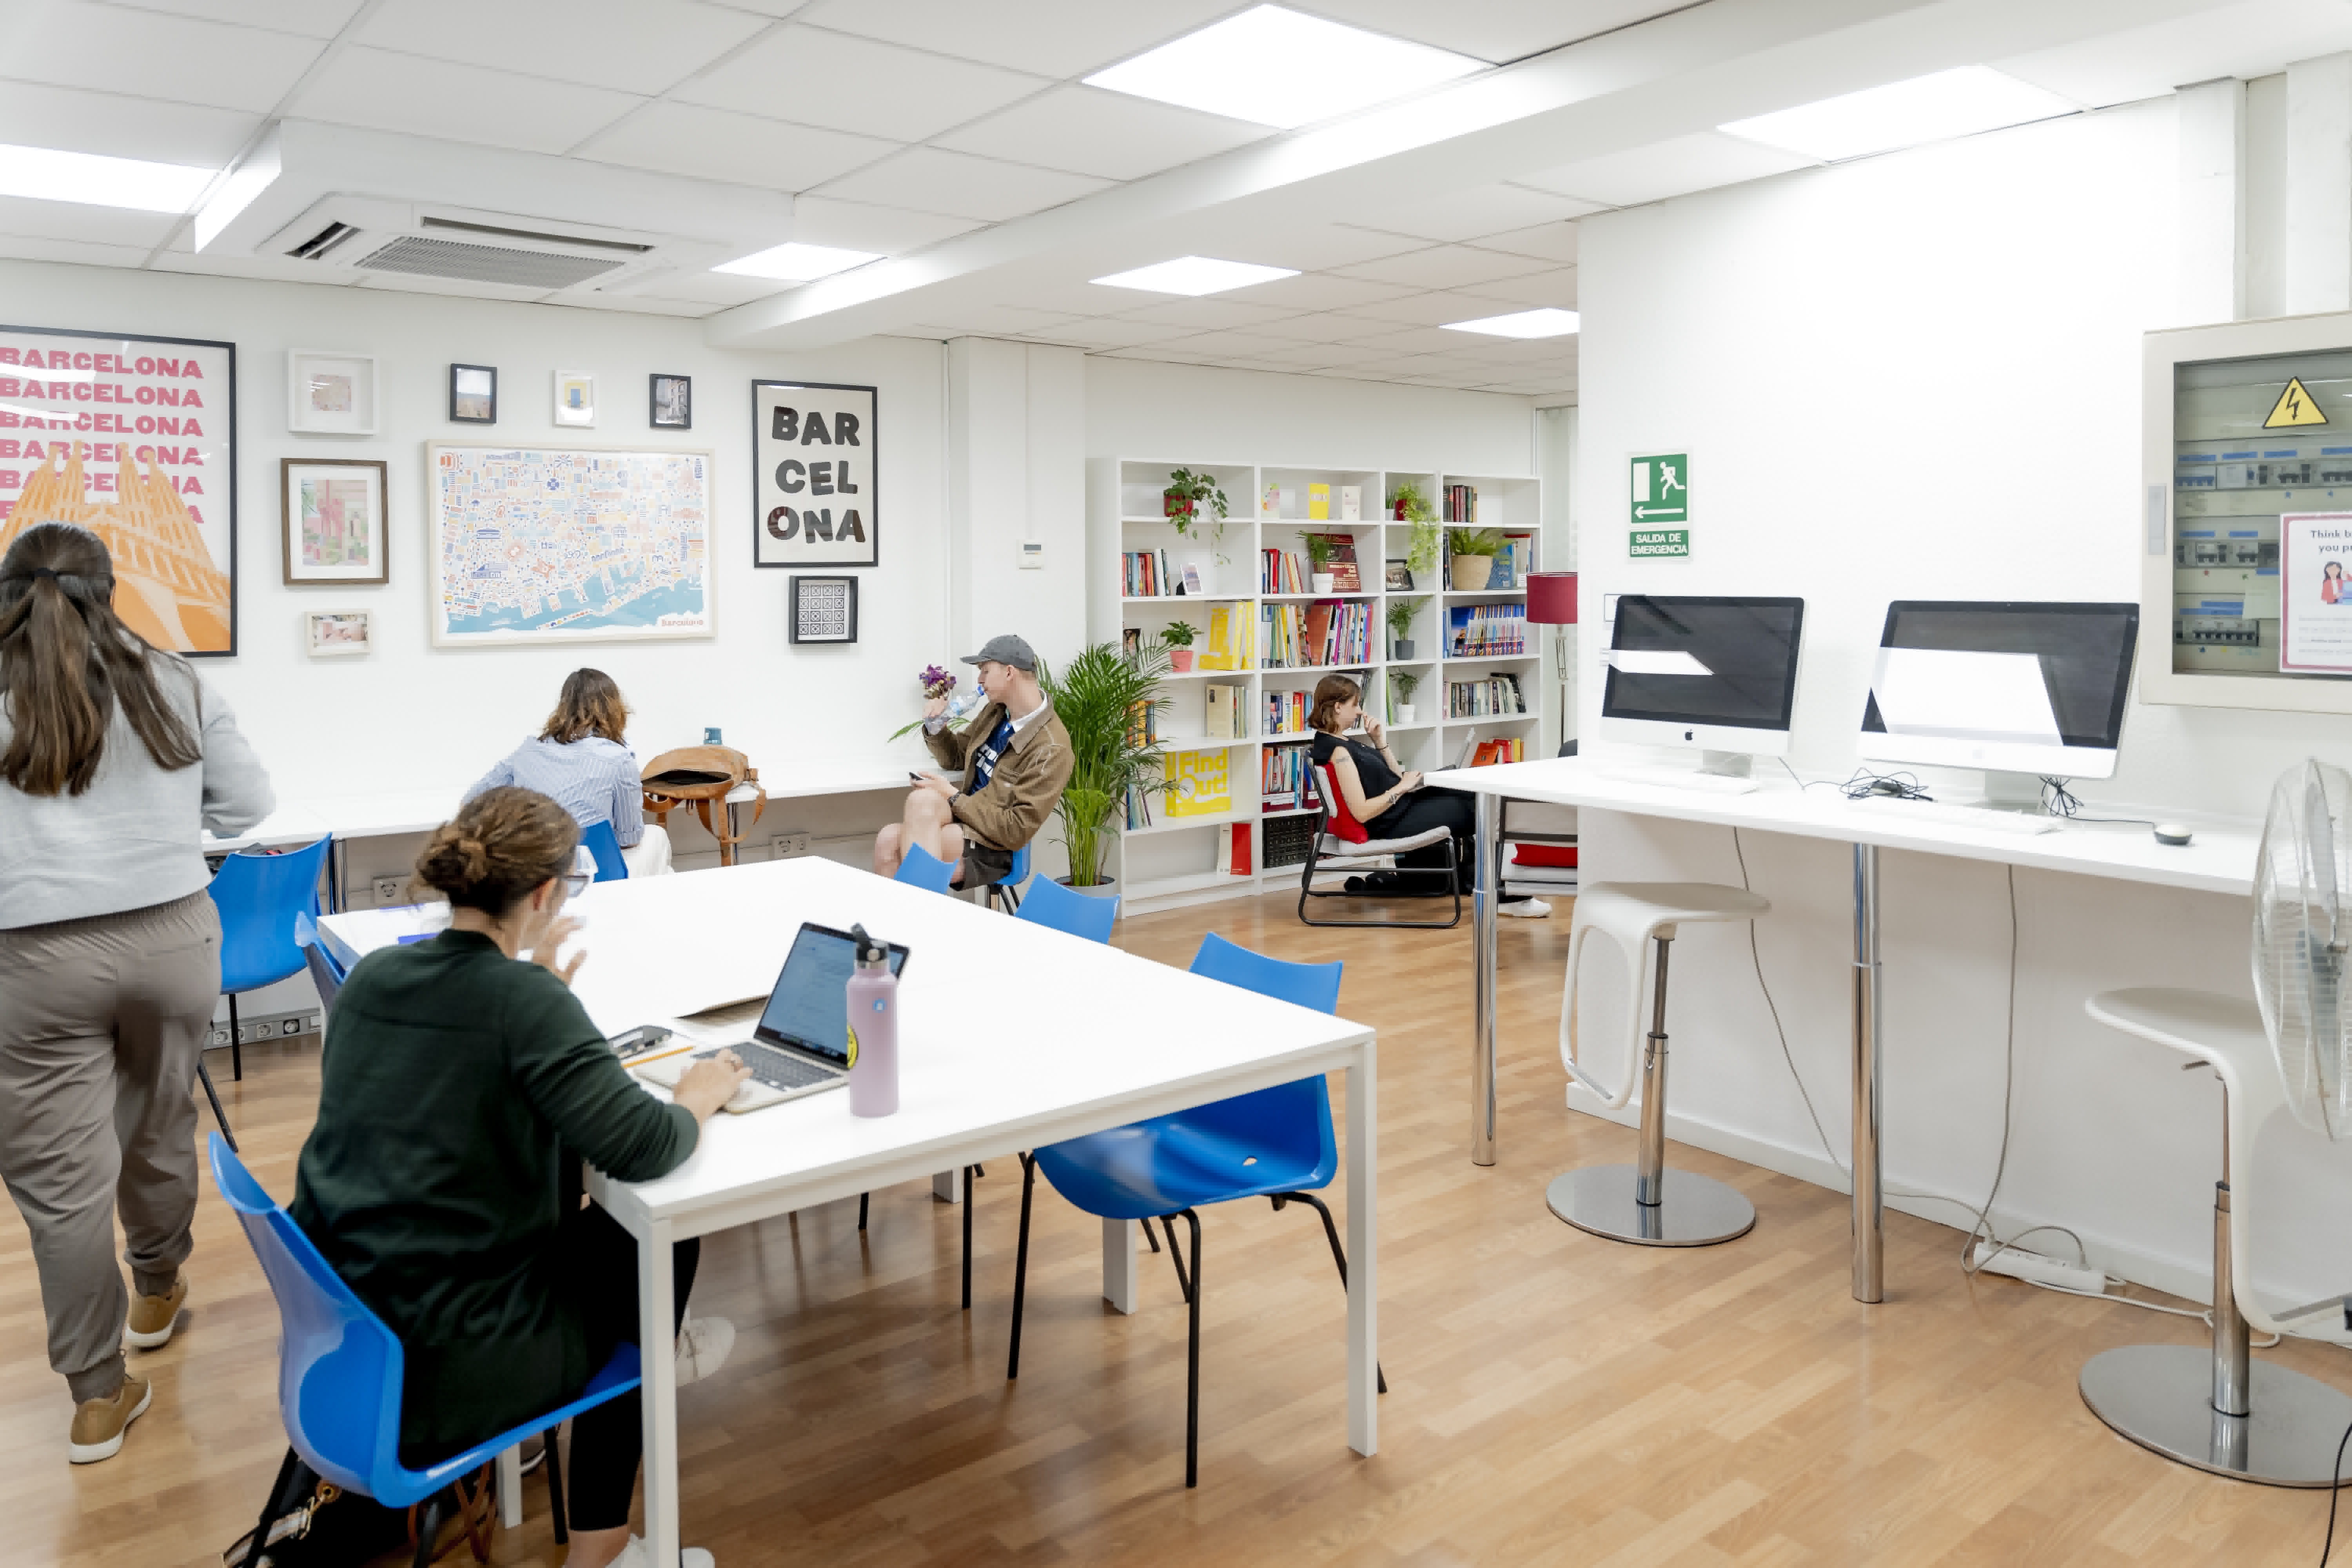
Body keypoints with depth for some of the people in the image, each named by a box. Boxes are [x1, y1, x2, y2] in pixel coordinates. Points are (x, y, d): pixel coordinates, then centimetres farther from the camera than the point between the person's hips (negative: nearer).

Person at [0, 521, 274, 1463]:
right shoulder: (174, 686, 4)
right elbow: (248, 804, 7)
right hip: (170, 935, 2)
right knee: (158, 1129, 20)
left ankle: (98, 1395, 12)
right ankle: (157, 1291, 43)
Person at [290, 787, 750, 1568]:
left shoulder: (371, 975, 1)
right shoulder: (526, 1002, -21)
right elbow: (641, 1149, -24)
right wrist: (699, 1098, -5)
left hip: (333, 1326, 8)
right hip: (435, 1371, -7)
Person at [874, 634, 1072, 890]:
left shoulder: (1051, 749, -16)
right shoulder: (995, 712, 11)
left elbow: (1017, 831, -18)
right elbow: (955, 758, 28)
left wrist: (954, 797, -14)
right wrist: (936, 729, 6)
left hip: (993, 848, -7)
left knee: (923, 799, -29)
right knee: (889, 840, -21)